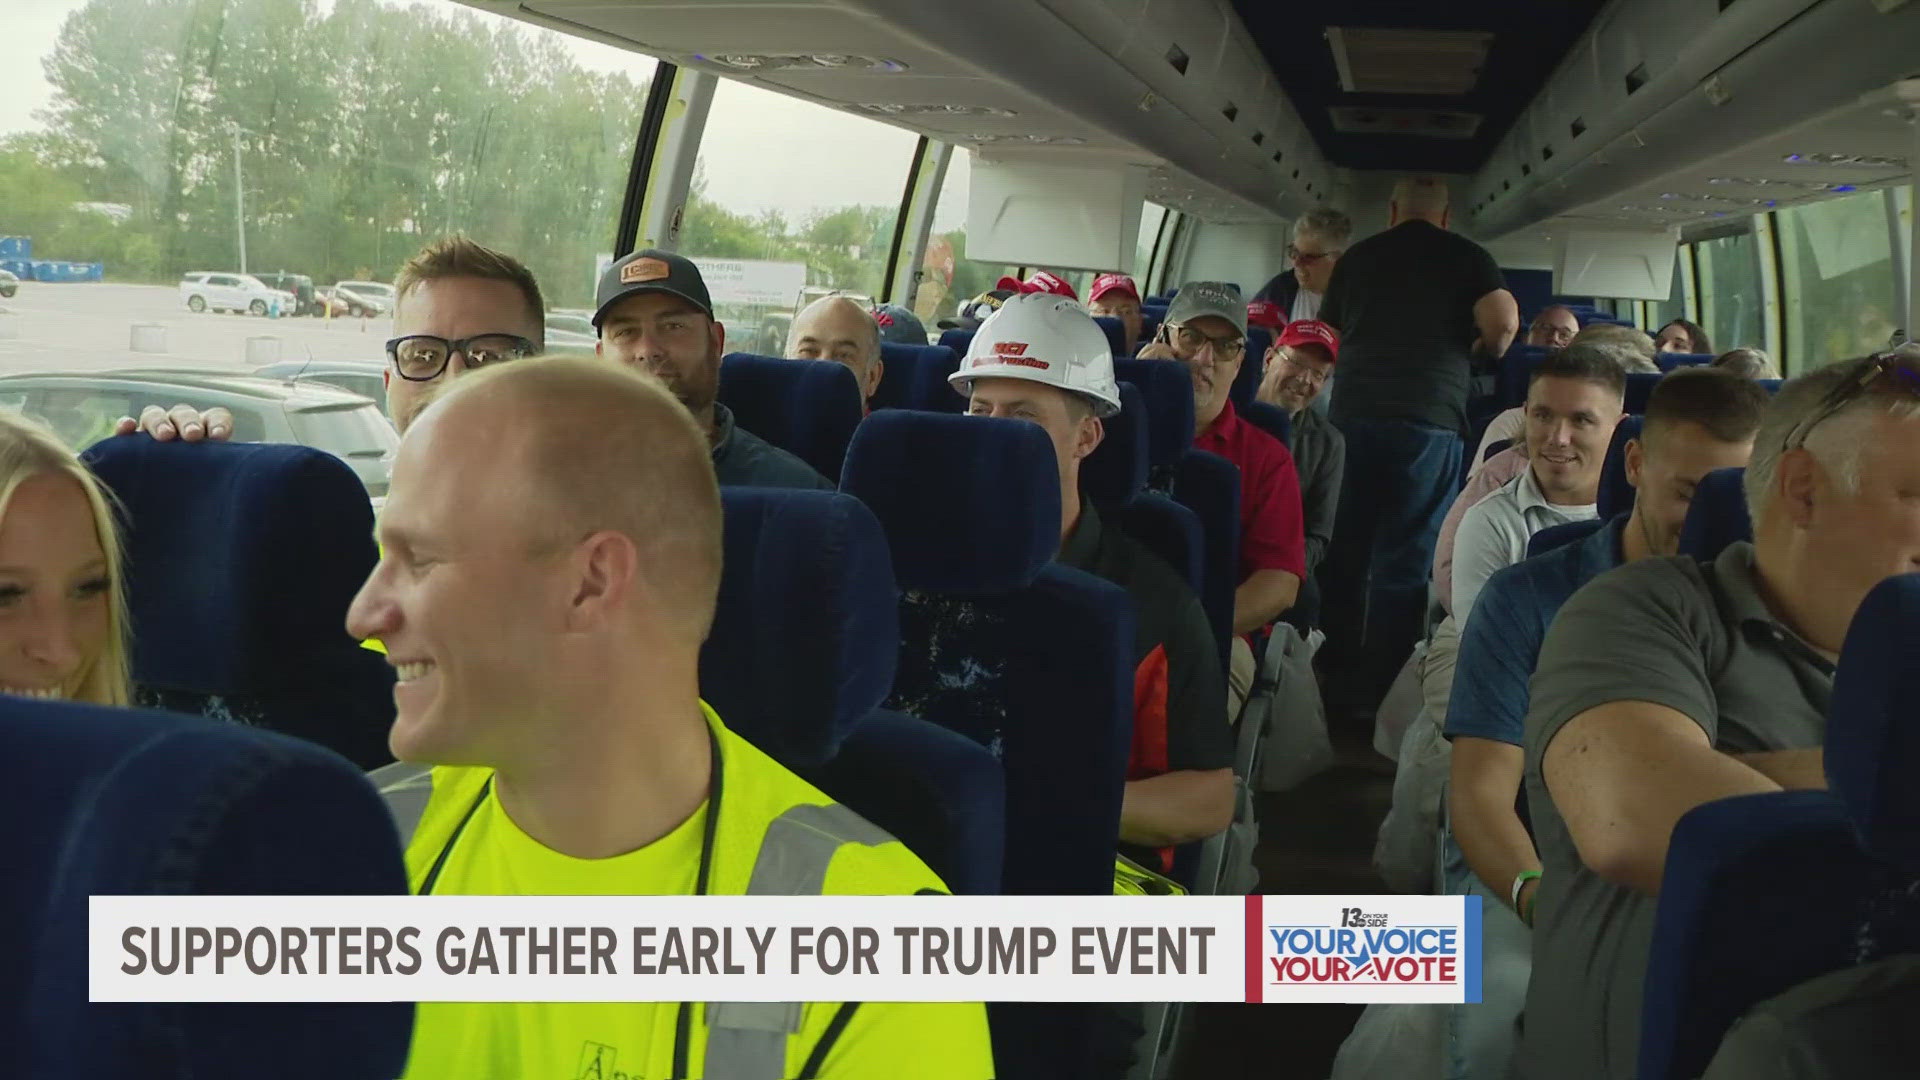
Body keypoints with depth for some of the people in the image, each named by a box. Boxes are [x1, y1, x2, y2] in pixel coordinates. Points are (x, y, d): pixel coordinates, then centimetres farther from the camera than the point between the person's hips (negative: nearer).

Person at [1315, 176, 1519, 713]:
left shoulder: (1358, 256, 16)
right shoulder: (1465, 256, 6)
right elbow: (1503, 320, -9)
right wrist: (1485, 352, 12)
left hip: (1353, 412, 4)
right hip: (1427, 418, -3)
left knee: (1345, 549, 13)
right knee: (1406, 559, 2)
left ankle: (1335, 679, 22)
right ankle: (1380, 690, 4)